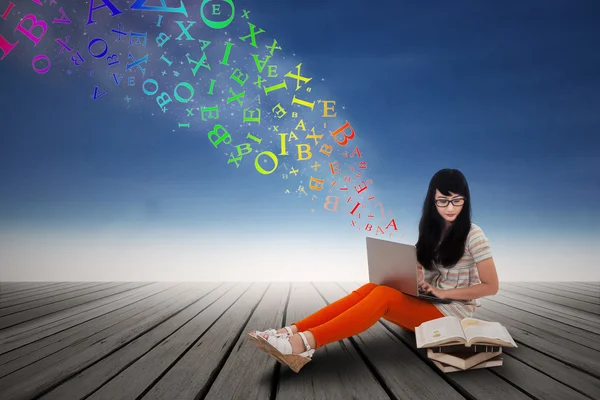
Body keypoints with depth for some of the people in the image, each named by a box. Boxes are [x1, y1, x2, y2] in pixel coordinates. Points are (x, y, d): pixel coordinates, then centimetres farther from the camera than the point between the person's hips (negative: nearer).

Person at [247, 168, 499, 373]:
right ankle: (293, 331, -34)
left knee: (383, 295, -30)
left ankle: (305, 342, -45)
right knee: (369, 289, -23)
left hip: (453, 310, -6)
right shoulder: (432, 229, 9)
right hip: (425, 303, 6)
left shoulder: (473, 235, -9)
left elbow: (491, 287, -9)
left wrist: (444, 292, -16)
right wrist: (416, 278, -11)